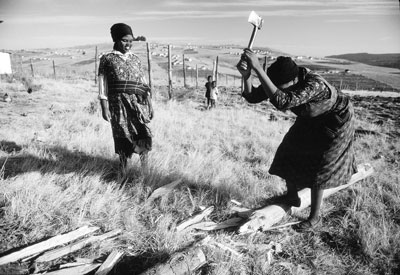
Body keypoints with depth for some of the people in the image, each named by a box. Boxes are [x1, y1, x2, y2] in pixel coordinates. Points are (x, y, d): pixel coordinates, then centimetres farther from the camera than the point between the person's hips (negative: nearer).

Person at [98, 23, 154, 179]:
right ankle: (123, 174, 17)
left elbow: (144, 85, 15)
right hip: (118, 104, -2)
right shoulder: (107, 59, 5)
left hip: (138, 103, 2)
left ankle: (145, 172, -2)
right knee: (123, 137, 2)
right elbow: (103, 86, 1)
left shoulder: (135, 59, 14)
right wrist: (104, 108, -6)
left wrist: (150, 104, 9)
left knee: (143, 134, -13)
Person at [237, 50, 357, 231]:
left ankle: (315, 217, 8)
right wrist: (246, 76, -45)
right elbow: (253, 97, -25)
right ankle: (292, 196, 28)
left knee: (318, 167, -8)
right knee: (290, 154, 6)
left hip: (336, 120, -7)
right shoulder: (281, 80, -23)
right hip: (311, 121, 7)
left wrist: (258, 69, -64)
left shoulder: (314, 84, -44)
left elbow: (282, 102, -60)